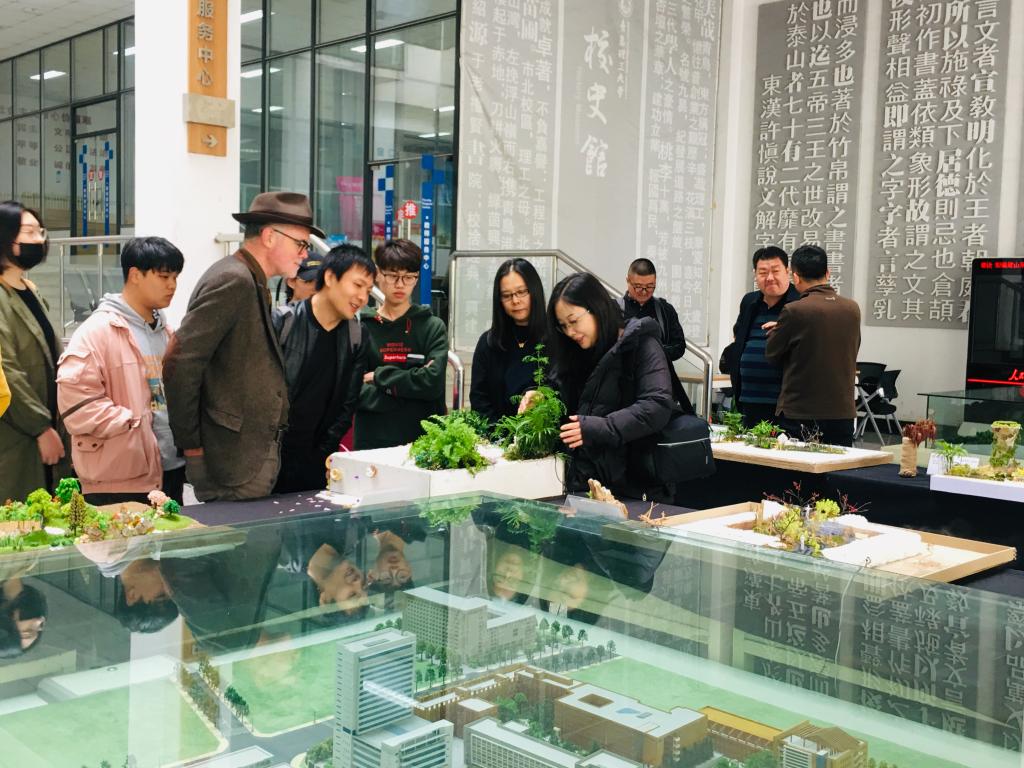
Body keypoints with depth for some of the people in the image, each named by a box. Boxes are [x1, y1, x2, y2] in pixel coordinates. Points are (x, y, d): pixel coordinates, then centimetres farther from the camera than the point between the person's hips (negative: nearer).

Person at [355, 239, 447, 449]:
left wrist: (379, 376, -5)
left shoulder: (433, 327, 3)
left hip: (422, 439, 0)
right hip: (371, 442, 0)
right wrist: (411, 384, -11)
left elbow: (433, 382, -11)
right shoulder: (361, 327, 3)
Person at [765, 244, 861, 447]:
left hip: (799, 416, -4)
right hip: (843, 413, 4)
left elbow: (772, 354, -2)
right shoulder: (852, 309, 3)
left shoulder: (794, 311, -13)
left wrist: (776, 330, 20)